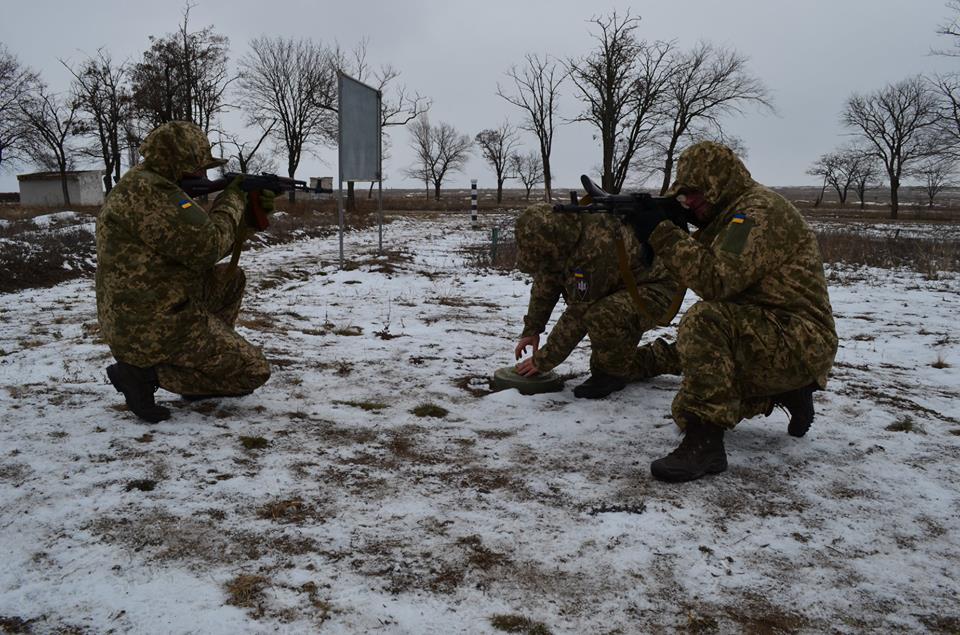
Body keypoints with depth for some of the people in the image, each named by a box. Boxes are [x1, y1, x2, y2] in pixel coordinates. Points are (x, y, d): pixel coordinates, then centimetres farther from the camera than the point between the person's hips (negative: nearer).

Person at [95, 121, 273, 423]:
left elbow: (205, 239, 18)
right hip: (159, 329, -10)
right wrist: (232, 200, -7)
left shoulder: (154, 187, 13)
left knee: (231, 278, 24)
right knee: (254, 371, -2)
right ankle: (145, 372, -5)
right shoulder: (147, 191, -20)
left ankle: (206, 362, 19)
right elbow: (206, 247, -22)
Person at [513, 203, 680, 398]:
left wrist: (543, 361, -18)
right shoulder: (561, 234, -7)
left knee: (603, 316, -34)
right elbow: (546, 283, 8)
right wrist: (531, 329, 9)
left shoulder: (596, 249, -34)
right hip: (623, 289, 10)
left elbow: (578, 314, -28)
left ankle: (613, 372, -7)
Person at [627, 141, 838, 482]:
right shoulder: (731, 214, 15)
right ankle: (789, 393, 21)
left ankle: (705, 442, -30)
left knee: (704, 321, -35)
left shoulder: (759, 210, -18)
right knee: (686, 411, 12)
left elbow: (715, 279, -29)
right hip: (763, 337, 10)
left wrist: (661, 234, -25)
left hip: (801, 342, -10)